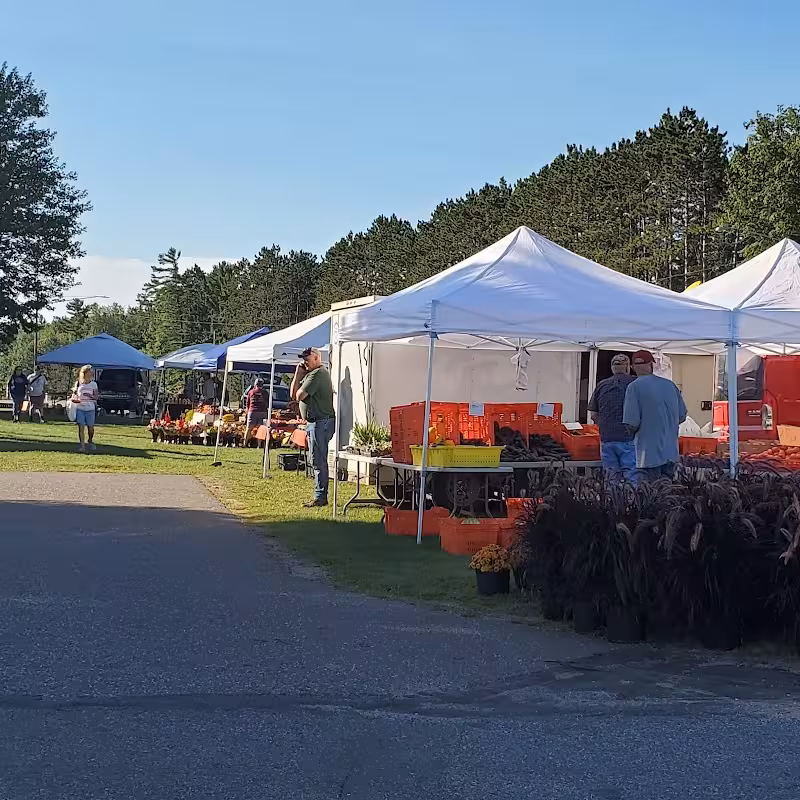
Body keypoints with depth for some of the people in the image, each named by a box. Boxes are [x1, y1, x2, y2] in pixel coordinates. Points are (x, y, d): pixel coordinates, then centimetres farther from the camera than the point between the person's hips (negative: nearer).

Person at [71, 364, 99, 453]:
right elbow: (74, 396, 16)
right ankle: (82, 445, -3)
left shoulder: (93, 384, 5)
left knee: (90, 427, 4)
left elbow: (96, 397, 1)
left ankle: (90, 441, 30)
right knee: (81, 427, -6)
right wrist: (74, 393, -7)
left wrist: (90, 396, -19)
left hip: (90, 408, 0)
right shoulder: (78, 384, 6)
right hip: (80, 408, 0)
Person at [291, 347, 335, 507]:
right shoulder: (310, 373, 20)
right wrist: (298, 374, 9)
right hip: (315, 422, 11)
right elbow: (293, 394, 16)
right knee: (318, 461, 13)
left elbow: (299, 396, -19)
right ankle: (320, 496, 18)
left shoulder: (317, 374, -14)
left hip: (320, 422, -11)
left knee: (318, 461, -9)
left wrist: (298, 391, 2)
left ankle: (320, 497, -7)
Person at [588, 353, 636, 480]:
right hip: (629, 437, -3)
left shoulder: (601, 385, 8)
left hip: (606, 438, 3)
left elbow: (594, 415, 10)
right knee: (631, 477, -2)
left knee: (611, 478, 8)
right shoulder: (634, 383, -3)